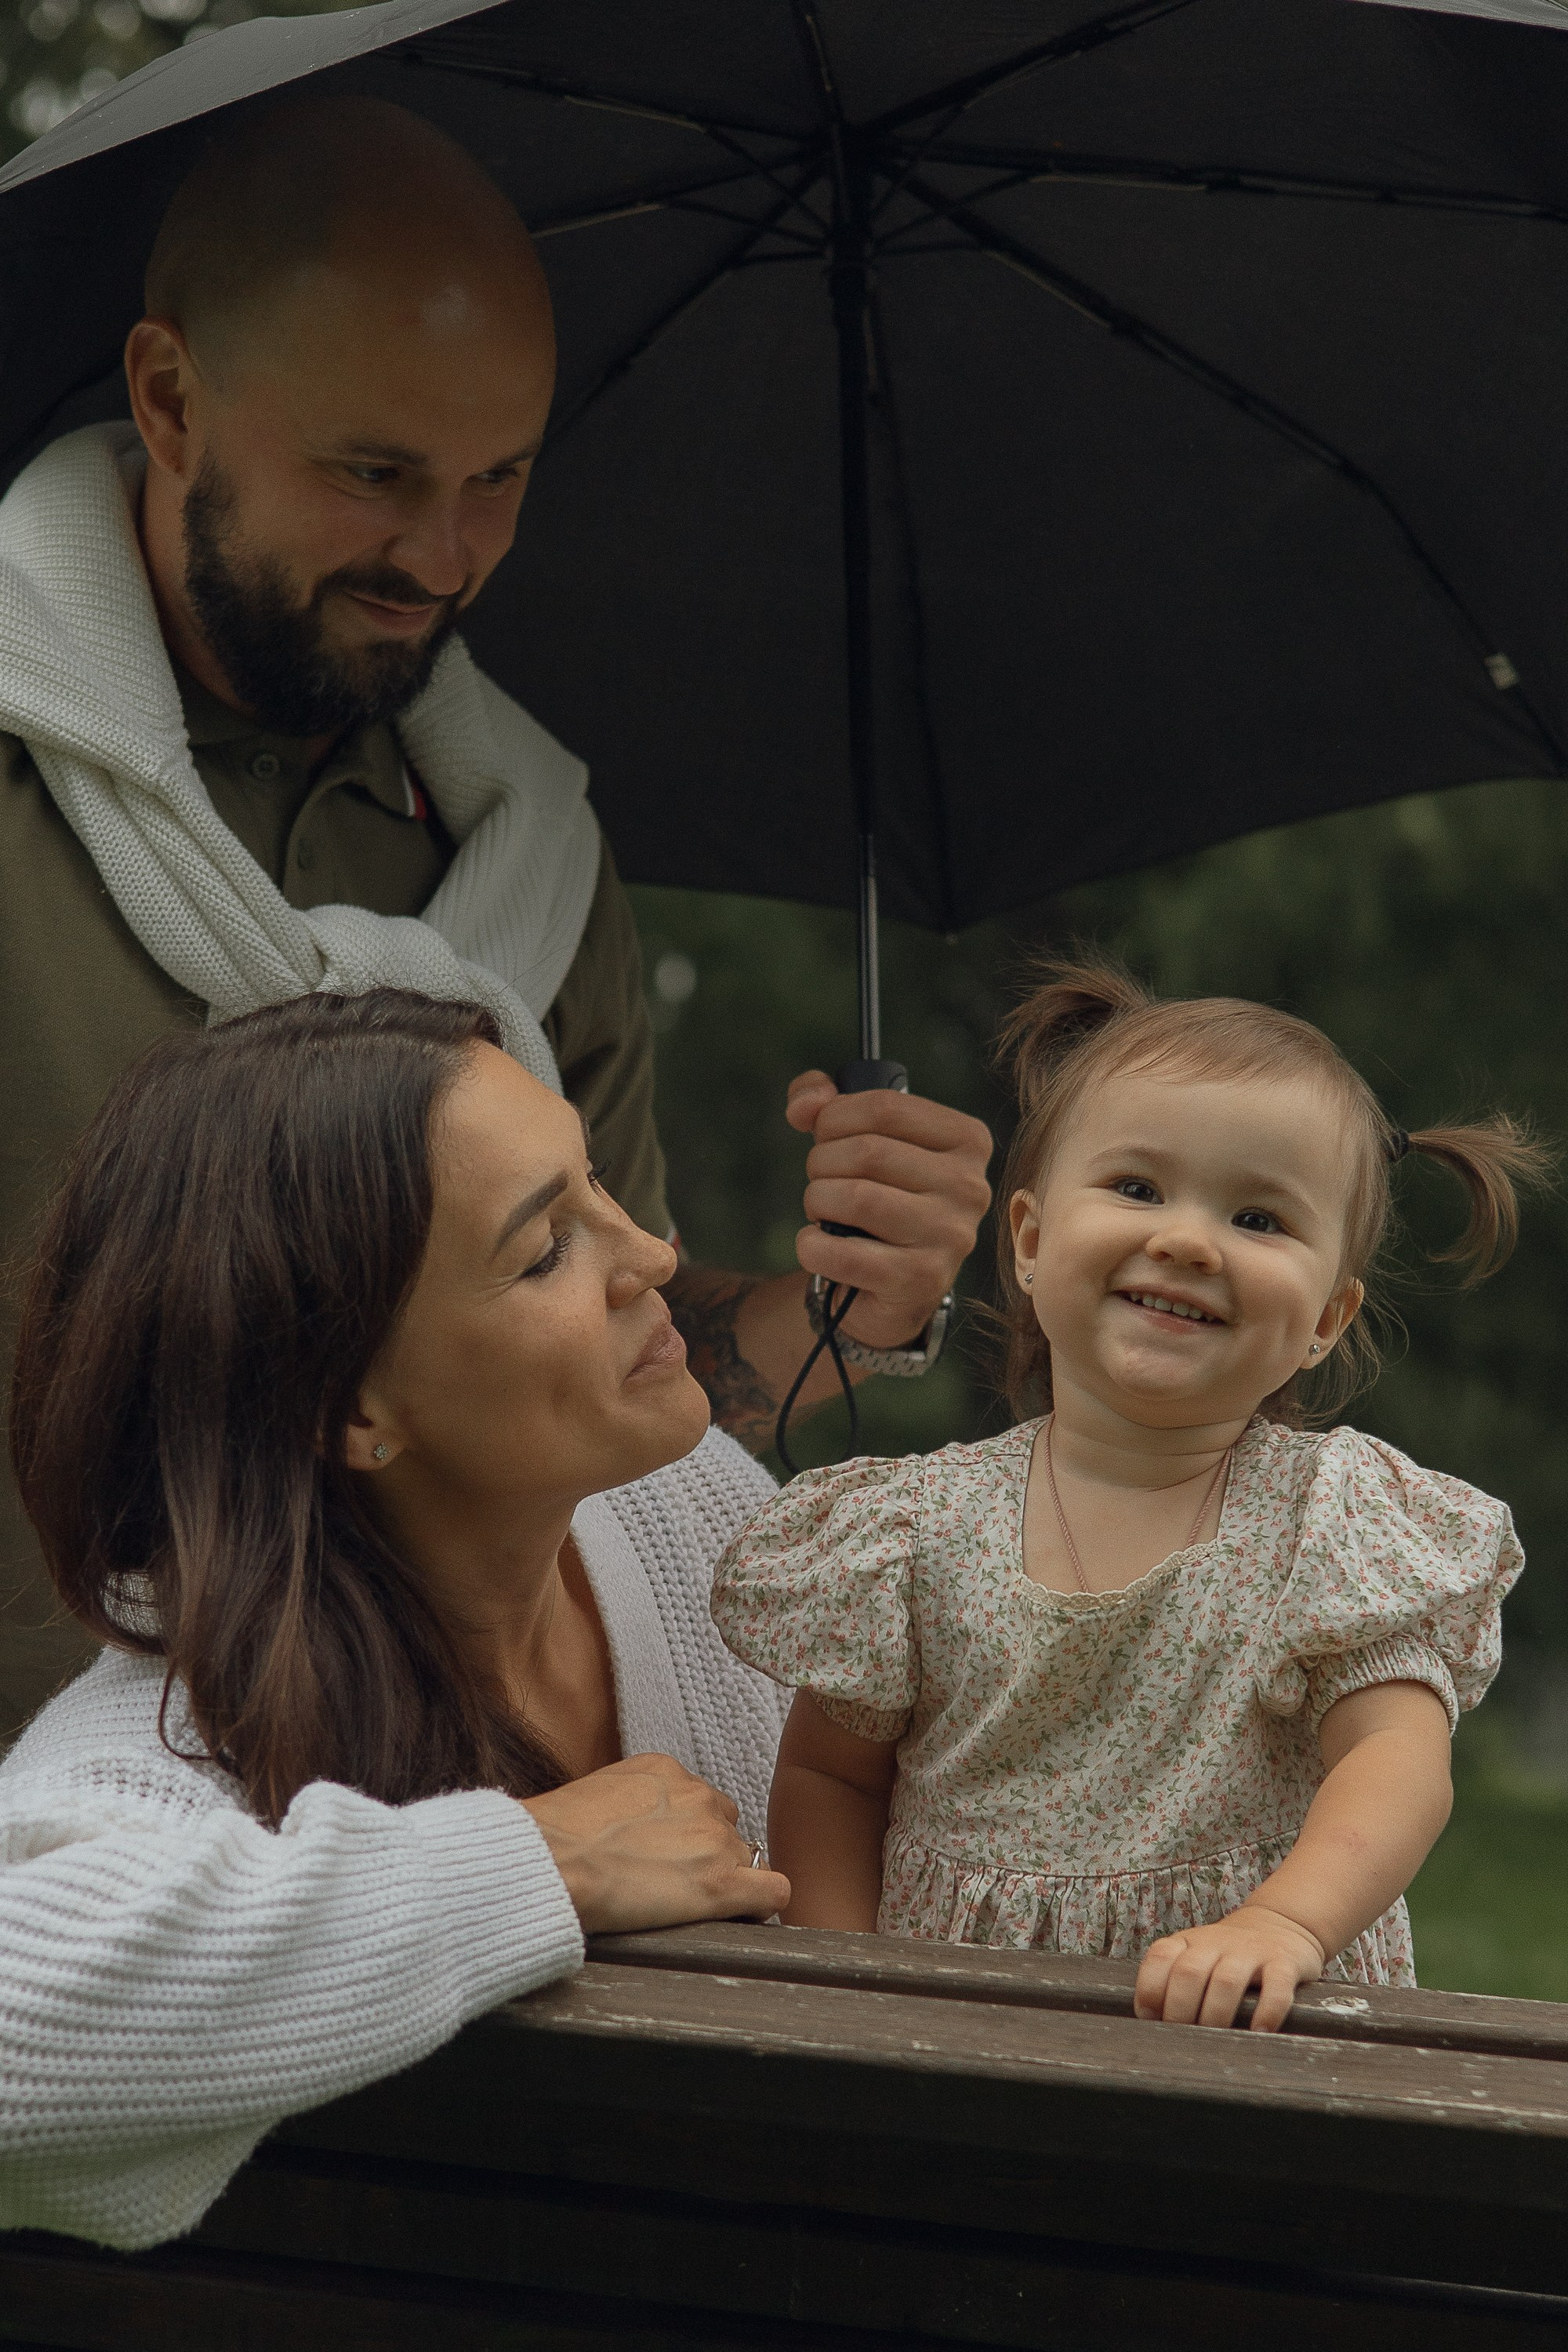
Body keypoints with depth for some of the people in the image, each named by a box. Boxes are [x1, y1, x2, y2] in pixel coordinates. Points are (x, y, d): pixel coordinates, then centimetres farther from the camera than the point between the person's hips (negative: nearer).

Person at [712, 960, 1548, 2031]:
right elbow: (830, 1774, 11)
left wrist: (1283, 1921, -31)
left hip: (1245, 2025, 3)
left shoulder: (1340, 1519, -2)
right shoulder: (923, 1529, 1)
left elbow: (1398, 1762, -13)